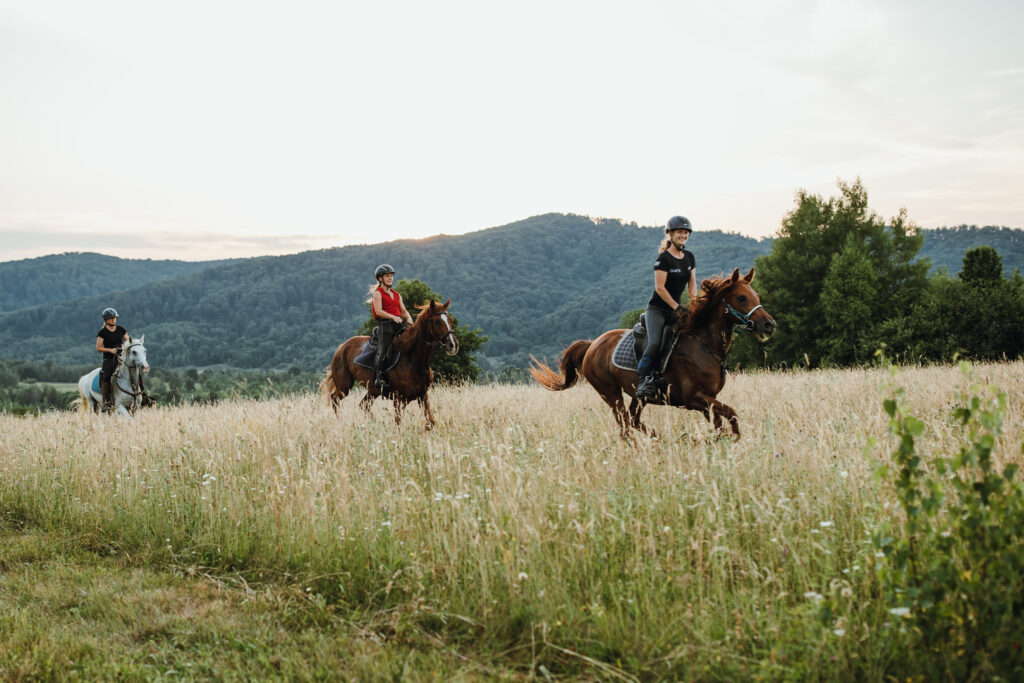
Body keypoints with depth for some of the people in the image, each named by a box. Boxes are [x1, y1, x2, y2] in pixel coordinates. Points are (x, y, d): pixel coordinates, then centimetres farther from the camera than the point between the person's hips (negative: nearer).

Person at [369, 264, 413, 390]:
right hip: (385, 324, -6)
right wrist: (393, 317, -21)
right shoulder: (377, 293, 5)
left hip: (399, 324, 6)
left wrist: (408, 318, -2)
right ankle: (379, 377, -23)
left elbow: (403, 311, 22)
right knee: (383, 350, -20)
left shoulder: (397, 295, 26)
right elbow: (378, 311, -9)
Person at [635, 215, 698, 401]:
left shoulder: (690, 257, 10)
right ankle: (643, 380, -21)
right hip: (657, 309, -7)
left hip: (675, 309, 7)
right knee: (655, 342, -26)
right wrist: (677, 307, -17)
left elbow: (692, 284, 14)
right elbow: (660, 288, -15)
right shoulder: (663, 258, -11)